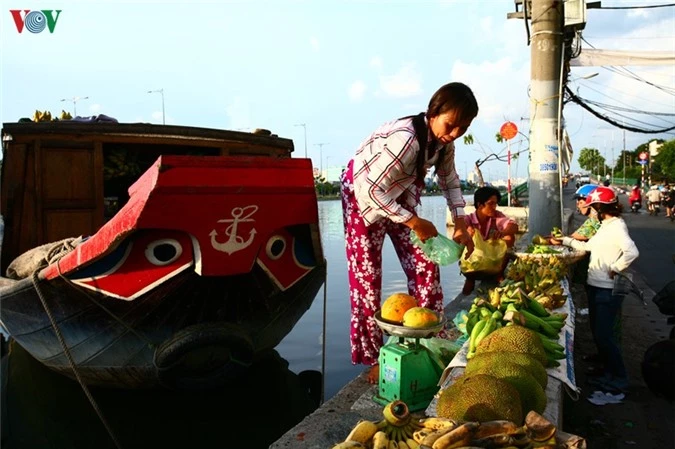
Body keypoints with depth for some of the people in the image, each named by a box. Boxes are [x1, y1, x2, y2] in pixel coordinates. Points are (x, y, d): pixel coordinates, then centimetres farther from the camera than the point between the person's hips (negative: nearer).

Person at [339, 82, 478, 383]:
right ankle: (373, 358, 6)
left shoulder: (443, 141, -9)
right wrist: (413, 222, -32)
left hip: (400, 194, 7)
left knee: (424, 266, 2)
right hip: (364, 193, -7)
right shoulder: (405, 138, -35)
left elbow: (449, 180, 6)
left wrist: (460, 224, -3)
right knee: (367, 275, -5)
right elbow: (370, 189, -36)